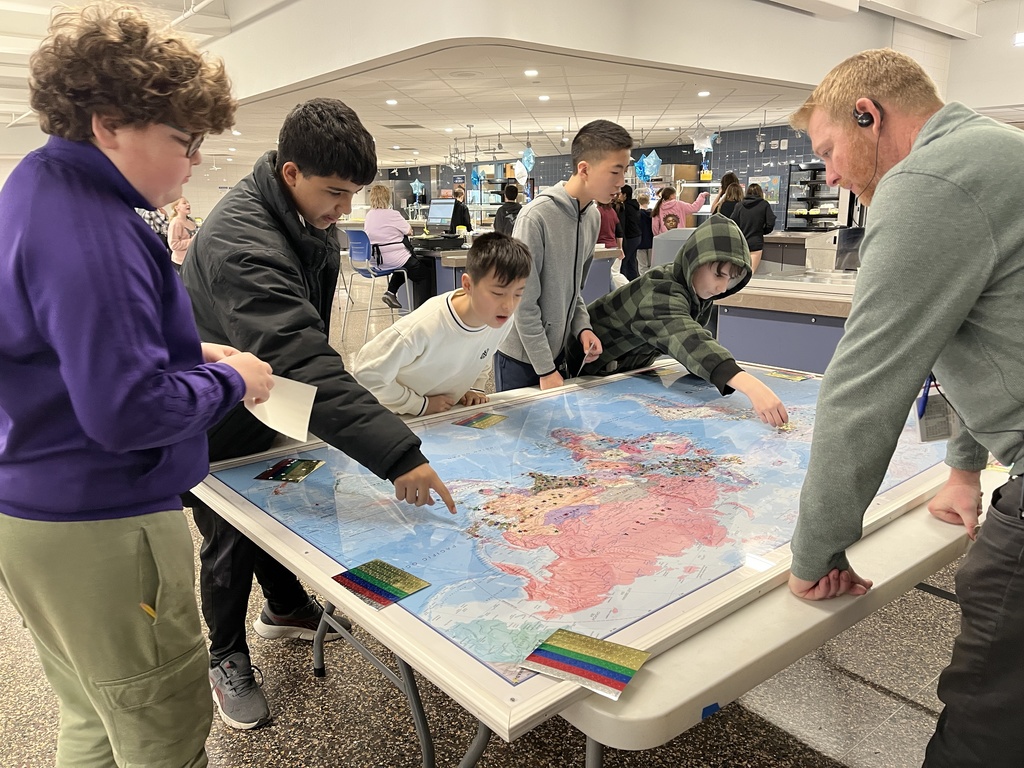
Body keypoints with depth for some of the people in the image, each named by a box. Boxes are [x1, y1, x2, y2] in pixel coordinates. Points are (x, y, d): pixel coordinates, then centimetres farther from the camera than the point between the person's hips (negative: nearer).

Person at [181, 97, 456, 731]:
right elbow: (299, 360, -49)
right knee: (231, 541, 8)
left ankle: (285, 609, 48)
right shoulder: (239, 242, -37)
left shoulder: (311, 220, -7)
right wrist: (398, 453, -55)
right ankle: (228, 659, 32)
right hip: (213, 424, -7)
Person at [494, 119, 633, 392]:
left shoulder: (593, 217, 2)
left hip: (557, 349, 7)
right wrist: (545, 369, -17)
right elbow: (524, 304, -20)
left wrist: (582, 327, -4)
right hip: (520, 356, -6)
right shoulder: (536, 216, -22)